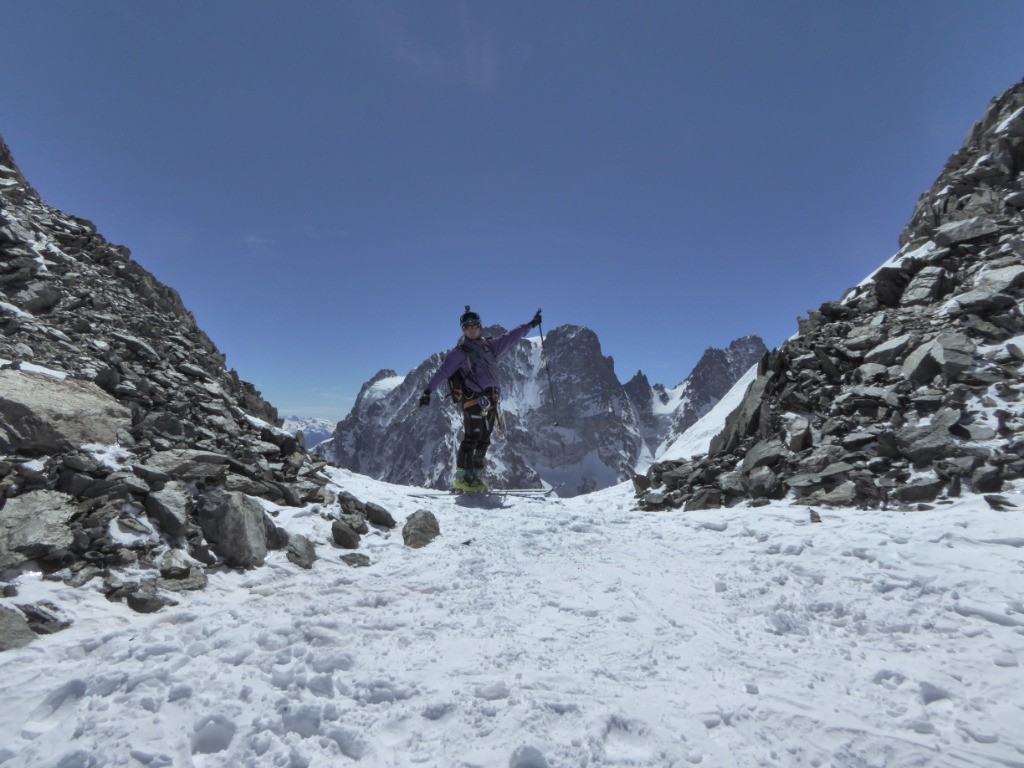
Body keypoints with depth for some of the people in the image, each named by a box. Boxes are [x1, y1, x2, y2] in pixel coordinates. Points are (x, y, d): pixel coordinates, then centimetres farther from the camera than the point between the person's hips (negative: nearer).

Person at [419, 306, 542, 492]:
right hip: (473, 400, -7)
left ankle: (475, 477, 17)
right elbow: (443, 371, -9)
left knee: (484, 441, 9)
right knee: (472, 439, -10)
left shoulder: (490, 346, 17)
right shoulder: (460, 353, 0)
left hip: (490, 402, 7)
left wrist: (531, 324, 28)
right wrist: (428, 391, -19)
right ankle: (462, 479, -4)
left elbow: (510, 337, 24)